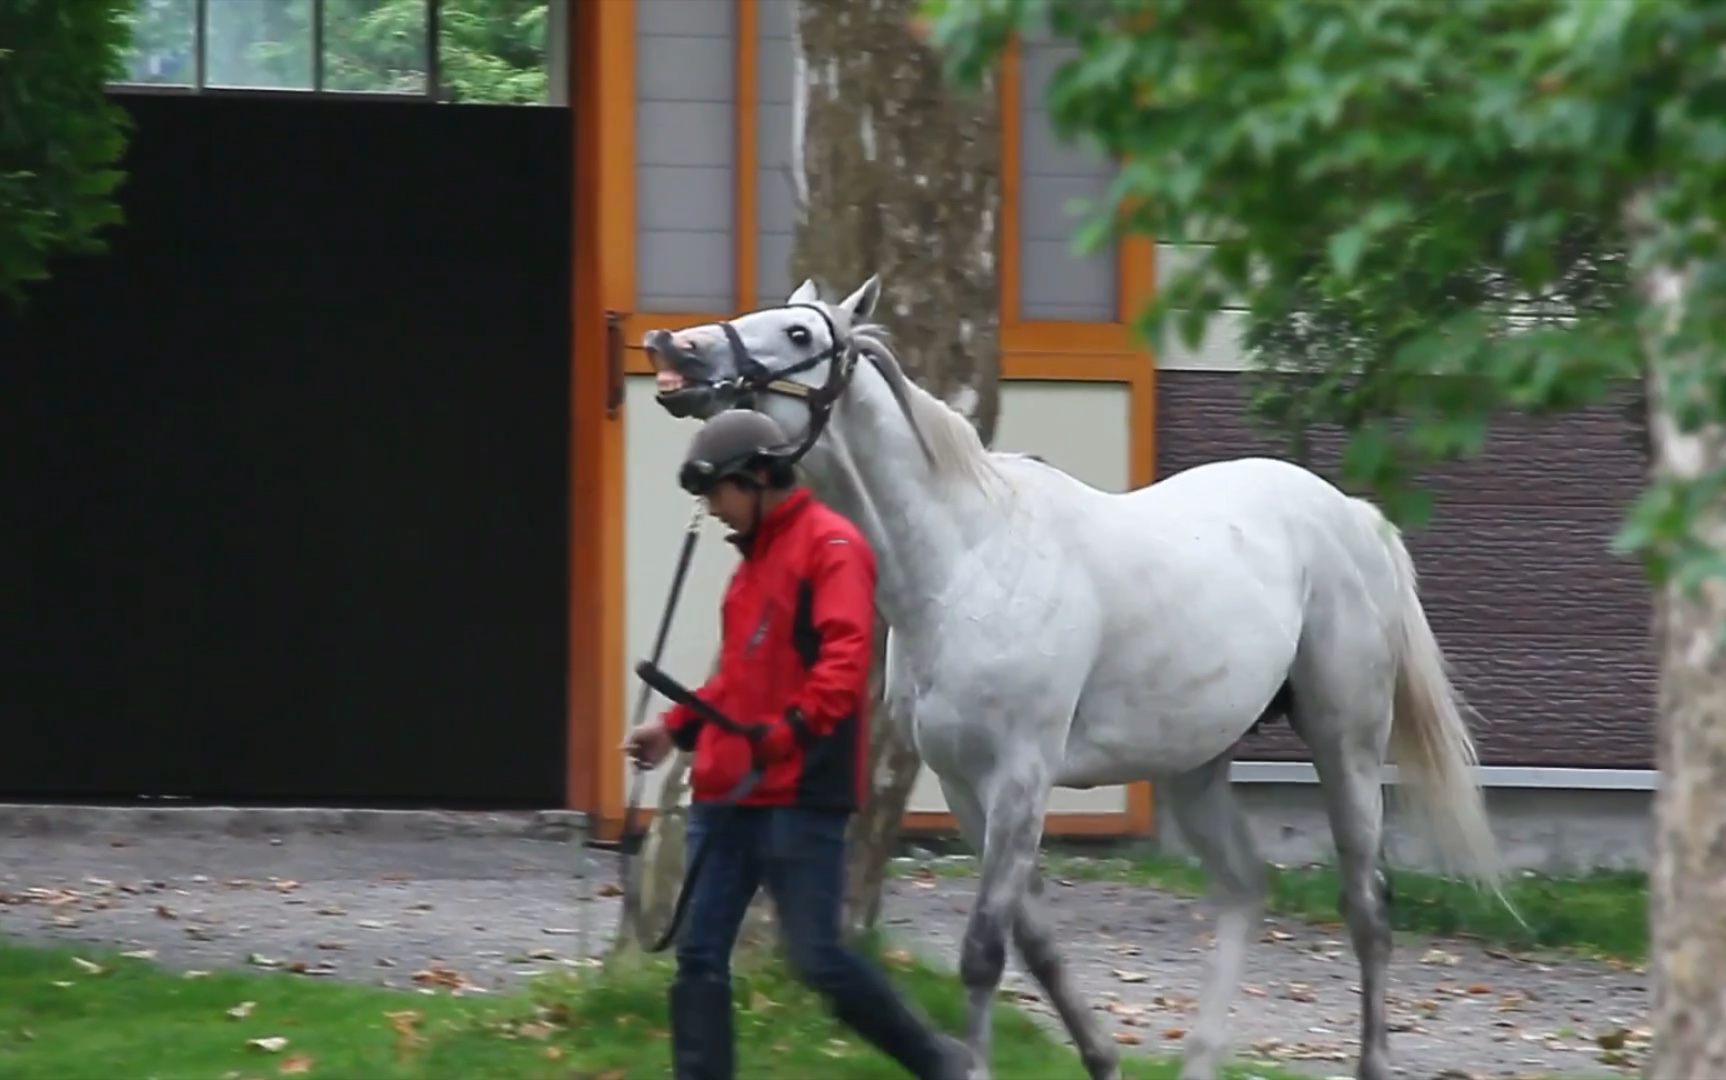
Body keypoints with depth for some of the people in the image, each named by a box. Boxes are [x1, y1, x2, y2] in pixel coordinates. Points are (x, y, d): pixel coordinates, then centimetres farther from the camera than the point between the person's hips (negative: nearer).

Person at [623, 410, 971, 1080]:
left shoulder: (831, 546, -9)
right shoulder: (756, 557, 19)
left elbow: (844, 660, -21)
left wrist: (784, 734, -31)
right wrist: (677, 728, 15)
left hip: (800, 795, -9)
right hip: (726, 792, 9)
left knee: (817, 958, -5)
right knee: (699, 956, 3)